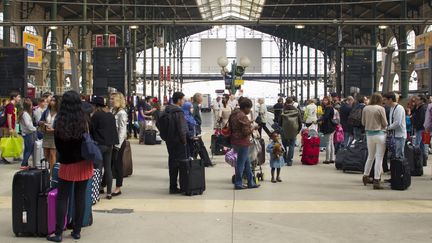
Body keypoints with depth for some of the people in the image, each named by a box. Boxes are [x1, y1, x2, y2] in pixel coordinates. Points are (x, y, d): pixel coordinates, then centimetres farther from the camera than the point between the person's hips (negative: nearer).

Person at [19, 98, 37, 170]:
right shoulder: (25, 113, -18)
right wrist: (34, 129, -11)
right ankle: (23, 164, -6)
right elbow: (27, 124, -22)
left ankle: (25, 164, 19)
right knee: (30, 150, -6)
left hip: (25, 133, 10)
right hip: (28, 134, -10)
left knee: (27, 149, 14)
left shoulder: (23, 113, 12)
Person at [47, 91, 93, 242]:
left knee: (62, 198, 6)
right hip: (84, 164, 1)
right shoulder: (84, 121, -10)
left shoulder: (59, 123, -11)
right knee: (80, 197, 9)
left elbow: (57, 145, 1)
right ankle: (77, 231, 14)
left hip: (67, 165, -1)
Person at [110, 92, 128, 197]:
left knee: (118, 164, 2)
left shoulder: (121, 113, -13)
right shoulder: (111, 111, 9)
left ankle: (118, 188, 11)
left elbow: (122, 130, -16)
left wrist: (118, 144, -17)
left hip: (118, 142, -7)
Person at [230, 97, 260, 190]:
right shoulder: (243, 117, -19)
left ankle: (251, 182, 22)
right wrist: (253, 128, -5)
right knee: (241, 163, 0)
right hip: (242, 142, -10)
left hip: (235, 141, 10)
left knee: (247, 162, 16)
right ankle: (238, 184, 8)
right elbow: (246, 132, -21)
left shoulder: (234, 114, 10)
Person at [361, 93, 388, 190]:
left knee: (370, 156, 21)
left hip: (369, 134, 5)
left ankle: (366, 176, 29)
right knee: (379, 158, 1)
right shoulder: (381, 109, -11)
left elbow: (363, 122, 9)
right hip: (379, 134, -5)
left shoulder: (365, 108, 2)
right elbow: (385, 123, -6)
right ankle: (376, 180, 0)